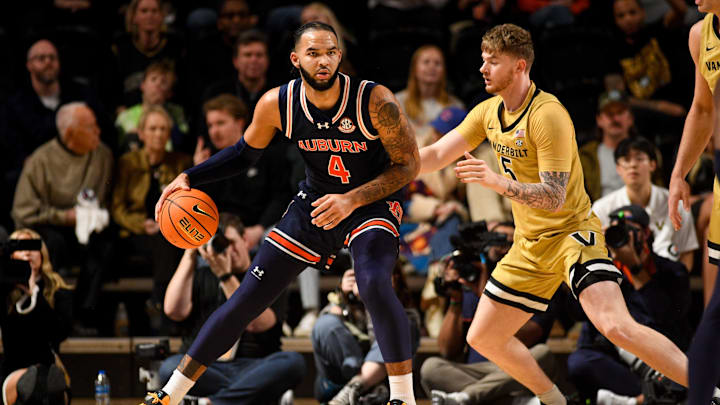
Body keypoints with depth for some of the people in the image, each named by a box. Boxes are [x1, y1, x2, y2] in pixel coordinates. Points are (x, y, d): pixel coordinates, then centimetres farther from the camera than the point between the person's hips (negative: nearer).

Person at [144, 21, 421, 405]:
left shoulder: (375, 101, -25)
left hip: (371, 203, -4)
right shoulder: (276, 104, -14)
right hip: (314, 201, 4)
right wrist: (189, 178, -7)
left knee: (374, 283, -35)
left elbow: (408, 165, -15)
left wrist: (352, 200, -26)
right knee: (245, 300, 2)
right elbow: (245, 151, 6)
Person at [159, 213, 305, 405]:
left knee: (294, 362, -32)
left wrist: (225, 277, -13)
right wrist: (190, 255, 1)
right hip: (203, 370, 0)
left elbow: (255, 323, -9)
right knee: (170, 367, -32)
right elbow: (174, 311, -2)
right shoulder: (200, 277, 17)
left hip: (253, 369, 0)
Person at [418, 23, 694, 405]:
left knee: (617, 327, -29)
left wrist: (496, 181, -35)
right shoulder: (487, 112, 5)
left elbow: (554, 198, -24)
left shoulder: (547, 115, -20)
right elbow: (435, 156, 9)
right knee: (482, 338, 9)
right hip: (529, 245, 9)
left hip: (572, 232, -8)